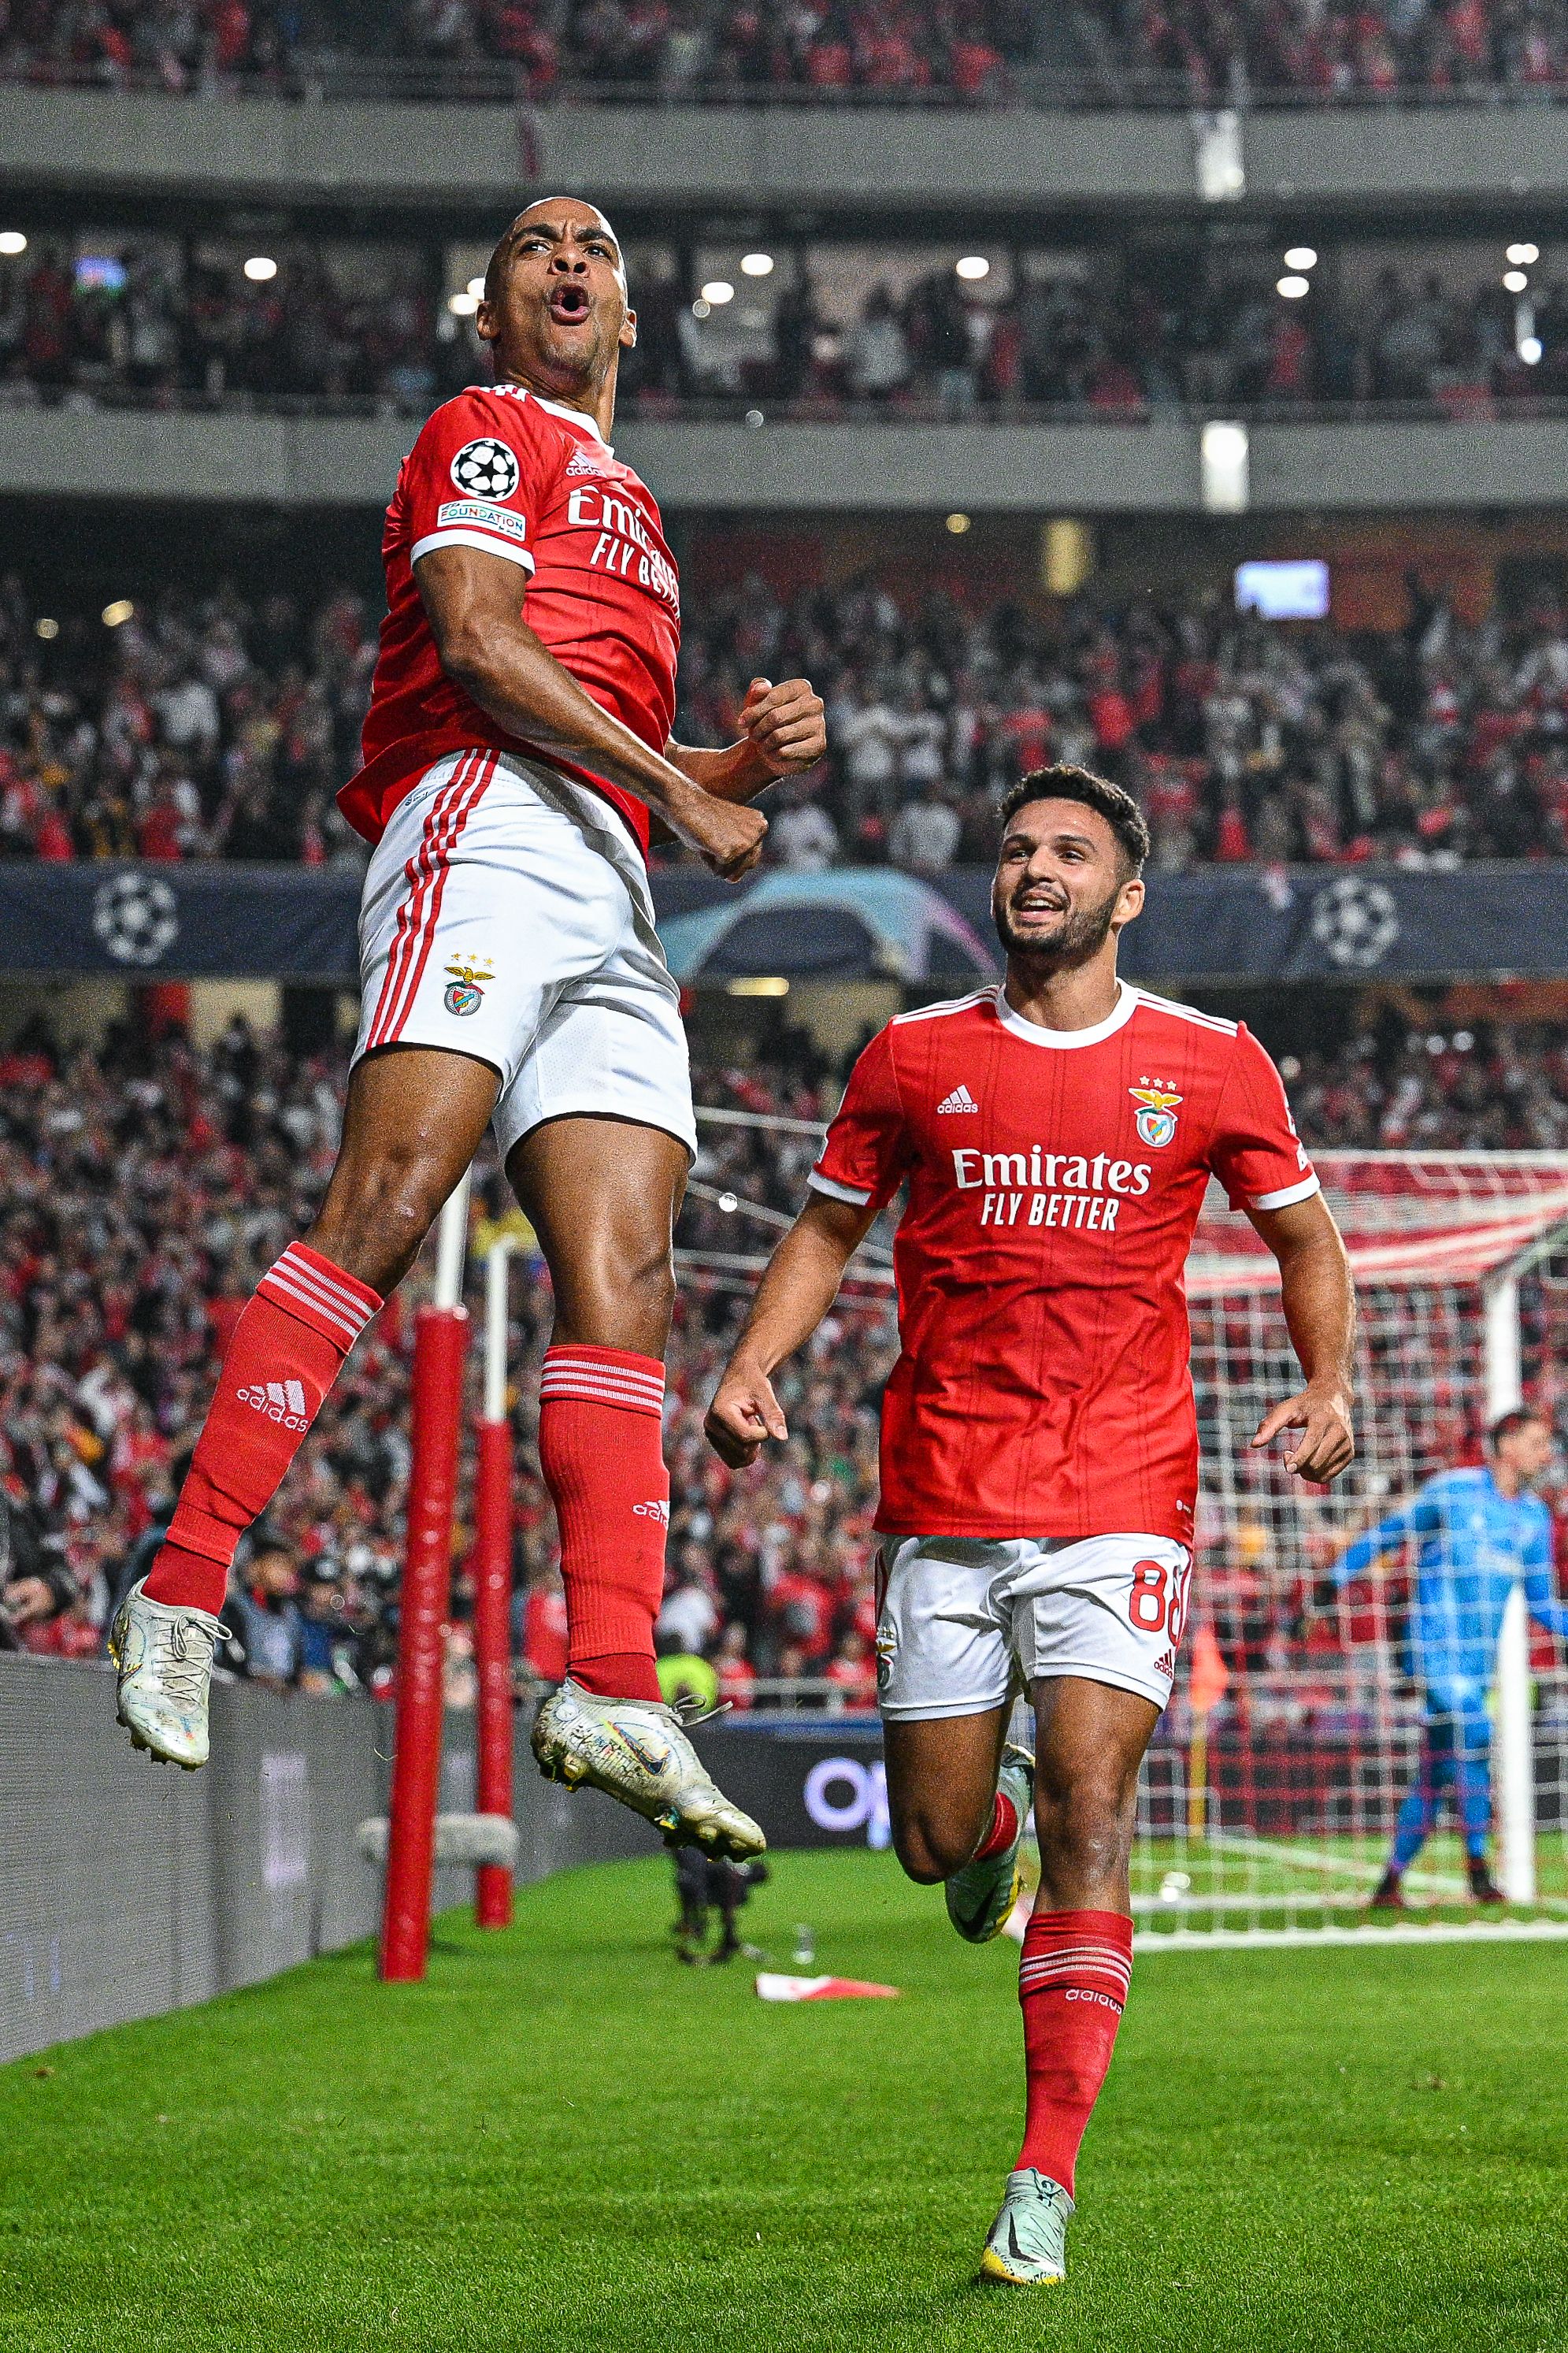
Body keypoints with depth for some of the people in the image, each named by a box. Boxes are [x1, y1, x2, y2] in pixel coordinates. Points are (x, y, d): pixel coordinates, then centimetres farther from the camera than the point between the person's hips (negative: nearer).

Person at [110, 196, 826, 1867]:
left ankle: (609, 1685, -16)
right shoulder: (486, 433, 11)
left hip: (609, 907, 8)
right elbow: (480, 644, -7)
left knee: (621, 1274, -7)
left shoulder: (622, 508, 35)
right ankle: (183, 1590, -26)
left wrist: (749, 763, 17)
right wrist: (680, 791, -6)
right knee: (385, 1210, -23)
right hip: (487, 827, -8)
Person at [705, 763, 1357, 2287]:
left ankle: (1044, 2185, -12)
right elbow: (827, 1231, 17)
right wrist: (752, 1365, 0)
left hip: (1121, 1502, -2)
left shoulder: (1211, 1065, 5)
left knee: (1087, 1808, -16)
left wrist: (1328, 1384, -1)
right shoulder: (915, 1058, 7)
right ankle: (993, 1817, 44)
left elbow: (1305, 1240, 16)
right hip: (941, 1504, 2)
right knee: (934, 1844, 3)